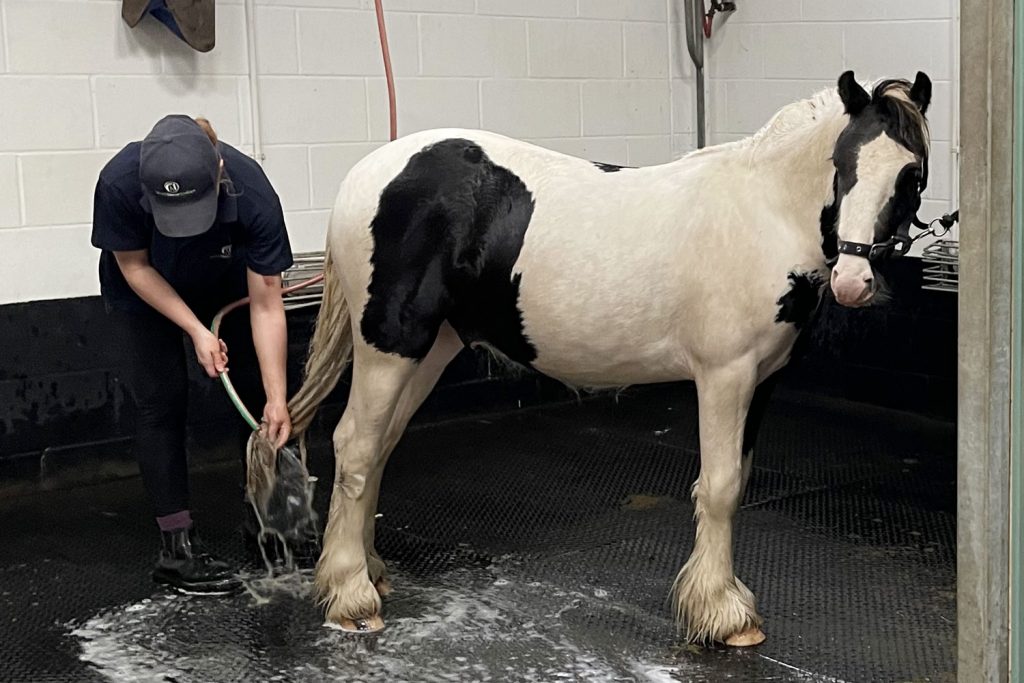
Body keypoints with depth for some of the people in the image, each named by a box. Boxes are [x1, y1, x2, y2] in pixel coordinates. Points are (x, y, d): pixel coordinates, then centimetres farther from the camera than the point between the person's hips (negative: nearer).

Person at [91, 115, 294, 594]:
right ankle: (176, 547, -3)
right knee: (161, 402, -7)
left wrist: (278, 400, -32)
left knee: (253, 396, -2)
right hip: (144, 295, -1)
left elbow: (266, 306, -32)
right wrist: (197, 331, -25)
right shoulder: (119, 183, -38)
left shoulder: (253, 194, -38)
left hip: (225, 290, 1)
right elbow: (135, 266, -20)